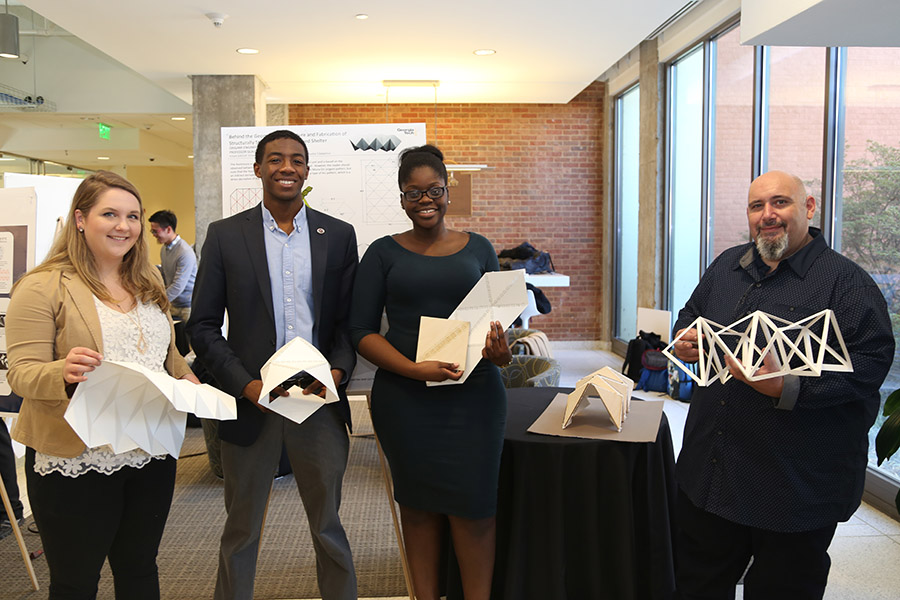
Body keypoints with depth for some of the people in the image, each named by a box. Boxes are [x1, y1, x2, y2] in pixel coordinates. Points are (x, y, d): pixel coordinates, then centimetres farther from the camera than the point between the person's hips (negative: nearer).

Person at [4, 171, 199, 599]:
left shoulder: (148, 281, 12)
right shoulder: (43, 287, -9)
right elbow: (21, 374, -13)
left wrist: (189, 380, 2)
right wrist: (63, 373, -33)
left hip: (151, 453, 6)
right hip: (75, 462, -5)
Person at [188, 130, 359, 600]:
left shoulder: (338, 235, 4)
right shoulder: (225, 235, 1)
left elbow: (350, 320, 6)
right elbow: (203, 325, 0)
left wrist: (337, 372, -12)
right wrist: (246, 385, -12)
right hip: (250, 403, 0)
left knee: (329, 528, 15)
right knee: (240, 532, 15)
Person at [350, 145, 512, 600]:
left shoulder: (478, 249, 8)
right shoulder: (383, 253, 4)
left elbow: (501, 318, 11)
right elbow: (362, 331, -1)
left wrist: (502, 352, -13)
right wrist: (413, 369, -17)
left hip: (473, 395, 1)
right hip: (404, 397, 0)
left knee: (472, 505, 2)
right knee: (418, 504, 10)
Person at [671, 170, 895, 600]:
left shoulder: (847, 281, -9)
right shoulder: (727, 265, 10)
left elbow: (870, 363, -17)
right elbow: (689, 315, 23)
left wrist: (786, 388, -29)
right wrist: (683, 341, 0)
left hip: (798, 484, -5)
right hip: (708, 469, 6)